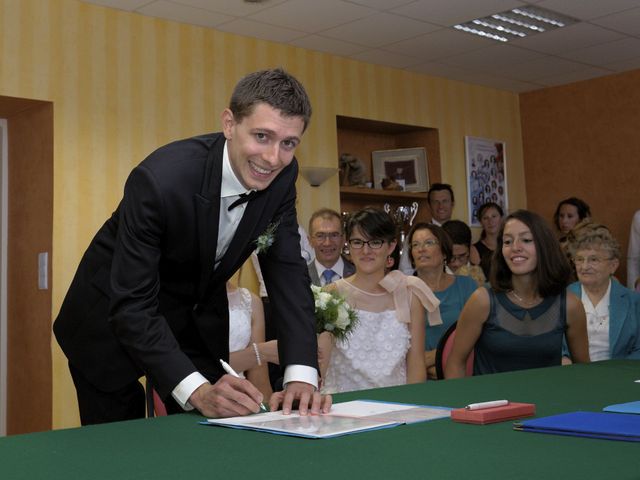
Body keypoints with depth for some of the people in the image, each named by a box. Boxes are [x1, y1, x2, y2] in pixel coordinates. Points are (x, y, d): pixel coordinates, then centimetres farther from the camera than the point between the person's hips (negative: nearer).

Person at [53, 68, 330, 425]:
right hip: (114, 318, -4)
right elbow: (131, 306, -33)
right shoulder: (160, 179, -33)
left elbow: (288, 272, -14)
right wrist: (197, 391, -43)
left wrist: (301, 375, -27)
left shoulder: (283, 176, -16)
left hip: (199, 321, 5)